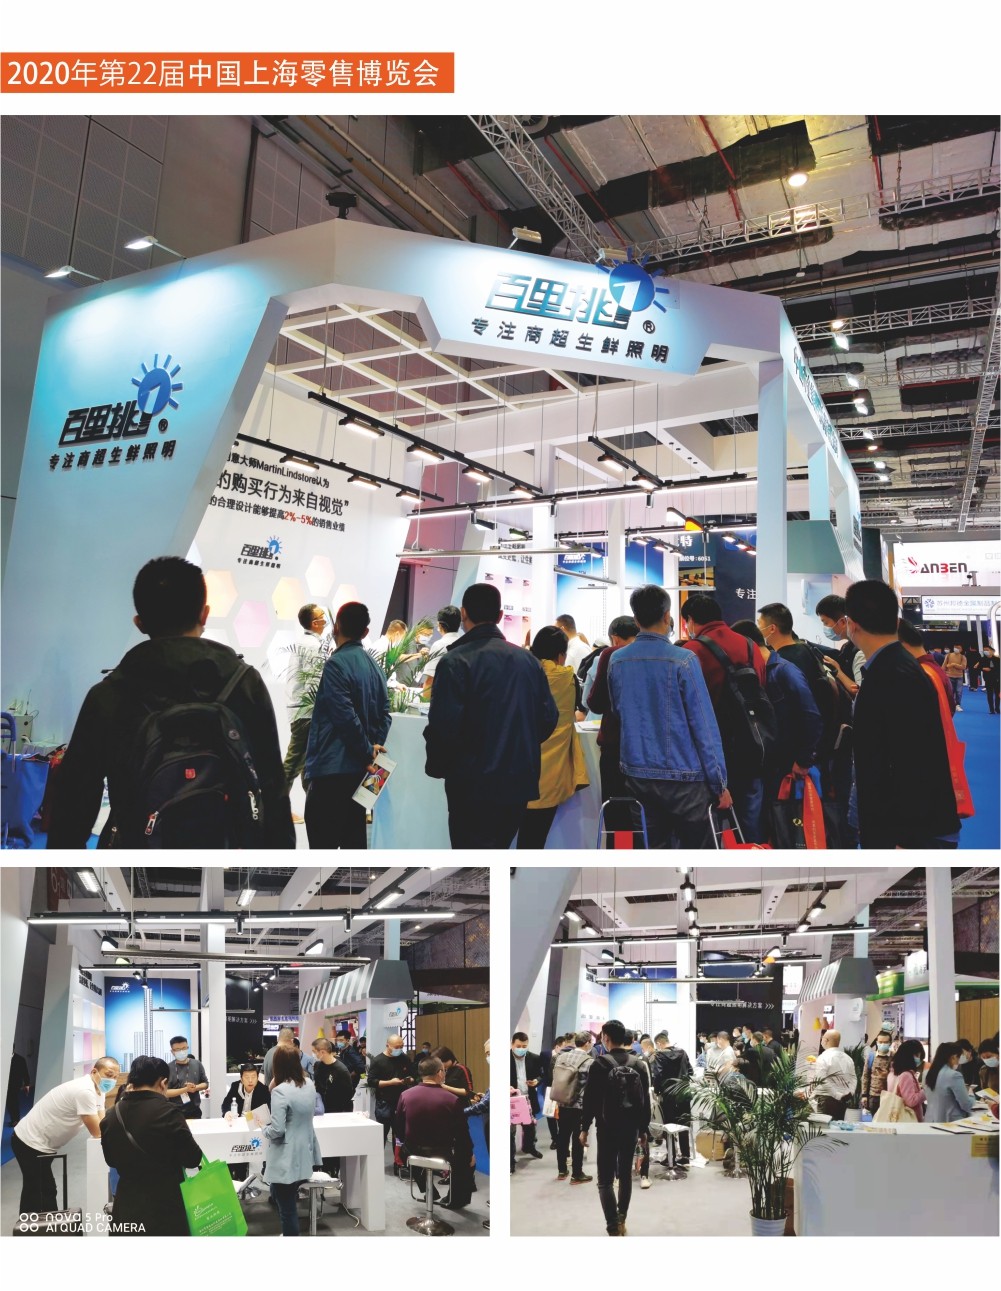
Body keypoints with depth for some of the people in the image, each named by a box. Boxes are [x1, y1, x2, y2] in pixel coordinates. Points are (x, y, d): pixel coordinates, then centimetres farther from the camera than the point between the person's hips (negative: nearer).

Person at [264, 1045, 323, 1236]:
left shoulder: (281, 1091, -21)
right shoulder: (309, 1085, 2)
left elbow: (277, 1130, -24)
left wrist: (265, 1128, -3)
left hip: (287, 1161, -7)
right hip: (305, 1157, 7)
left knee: (287, 1209, 5)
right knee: (288, 1204, 27)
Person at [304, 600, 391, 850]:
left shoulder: (337, 663, -13)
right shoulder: (374, 665, 11)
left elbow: (345, 716, -19)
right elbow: (384, 713, 8)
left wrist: (367, 752, -10)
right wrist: (374, 747, -2)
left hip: (332, 767, -8)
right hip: (360, 768, 8)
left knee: (322, 841, -4)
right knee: (353, 837, 14)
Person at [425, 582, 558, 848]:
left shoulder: (456, 661, -12)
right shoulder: (527, 659, 6)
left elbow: (444, 726, -19)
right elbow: (549, 717, 6)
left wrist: (436, 768, -1)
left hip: (473, 785, -6)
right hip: (520, 780, 6)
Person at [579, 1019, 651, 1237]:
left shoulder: (600, 1064, -10)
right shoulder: (639, 1064, 2)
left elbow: (590, 1099, -9)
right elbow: (646, 1099, 6)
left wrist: (584, 1128, -1)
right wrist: (644, 1128, 14)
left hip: (607, 1128, -4)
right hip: (632, 1127, 4)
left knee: (606, 1178, 0)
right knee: (626, 1174, 17)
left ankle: (614, 1226, -12)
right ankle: (621, 1220, 24)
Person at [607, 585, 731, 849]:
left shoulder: (617, 660, 1)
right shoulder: (683, 660, -13)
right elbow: (703, 725, -12)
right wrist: (719, 782, -6)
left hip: (636, 774, 5)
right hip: (682, 776, -5)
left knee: (655, 846, 14)